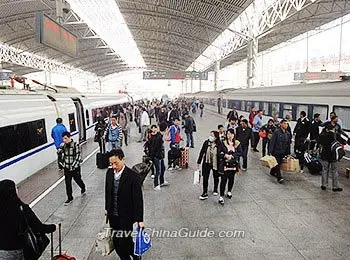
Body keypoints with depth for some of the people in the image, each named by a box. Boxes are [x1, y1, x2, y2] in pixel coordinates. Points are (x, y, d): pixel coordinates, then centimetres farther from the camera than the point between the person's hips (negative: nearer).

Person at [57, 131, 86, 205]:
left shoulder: (75, 145, -15)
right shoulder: (63, 145, -2)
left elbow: (78, 156, -15)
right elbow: (59, 153, 9)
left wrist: (73, 165, -18)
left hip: (75, 168, -4)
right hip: (67, 168, 4)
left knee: (78, 179, 15)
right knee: (68, 183, 5)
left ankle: (83, 188, 46)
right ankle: (69, 198, 17)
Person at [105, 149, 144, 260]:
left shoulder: (133, 176, -20)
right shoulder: (109, 172, -2)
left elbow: (138, 199, -17)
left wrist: (139, 219, -15)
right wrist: (106, 208, 17)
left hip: (126, 216, -5)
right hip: (112, 215, 5)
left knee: (124, 242, 1)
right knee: (116, 242, 13)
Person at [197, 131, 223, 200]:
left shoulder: (219, 145, -18)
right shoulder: (206, 143, -12)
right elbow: (202, 152, -3)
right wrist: (199, 162, 0)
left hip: (216, 164, -1)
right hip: (206, 163, 1)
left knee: (216, 177, 20)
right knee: (205, 178, 3)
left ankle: (215, 189, 45)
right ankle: (205, 193, 16)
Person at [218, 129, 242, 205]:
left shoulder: (237, 143, 0)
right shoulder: (223, 143, -4)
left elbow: (240, 153, -5)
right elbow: (220, 153, -5)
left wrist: (232, 155, -17)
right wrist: (225, 155, -24)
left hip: (233, 164, 2)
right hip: (225, 164, -2)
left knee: (231, 179, 17)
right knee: (224, 180, -4)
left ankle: (229, 191, 42)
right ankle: (221, 196, 3)